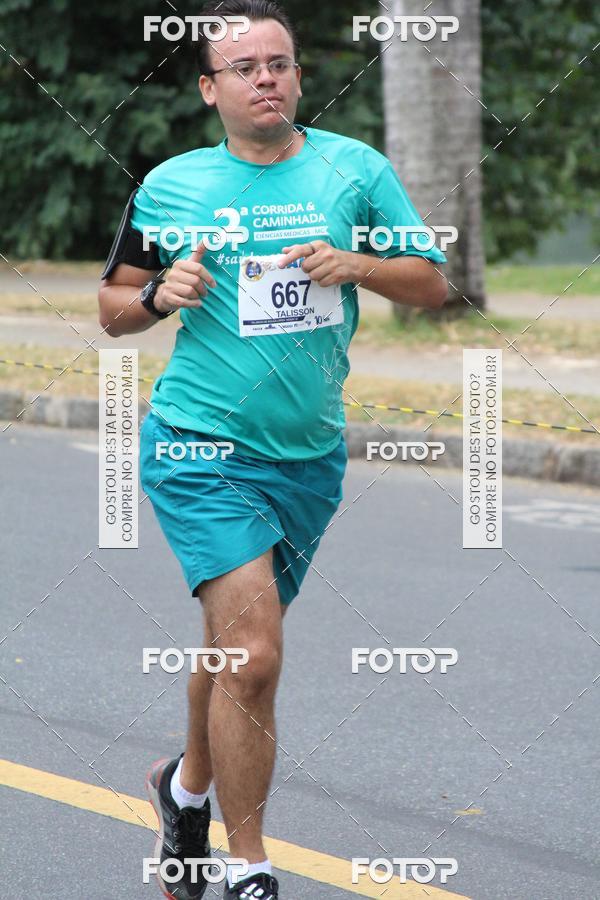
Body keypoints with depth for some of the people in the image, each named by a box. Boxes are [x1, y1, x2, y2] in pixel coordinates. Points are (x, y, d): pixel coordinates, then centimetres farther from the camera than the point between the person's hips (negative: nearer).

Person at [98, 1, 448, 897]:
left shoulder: (357, 168, 4)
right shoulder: (169, 187, 0)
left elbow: (431, 284, 5)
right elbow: (112, 308, 10)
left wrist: (356, 265, -13)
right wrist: (161, 294, -11)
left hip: (310, 455, 3)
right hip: (201, 450, -3)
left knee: (235, 647, 18)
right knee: (254, 654, -17)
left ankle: (188, 782, 47)